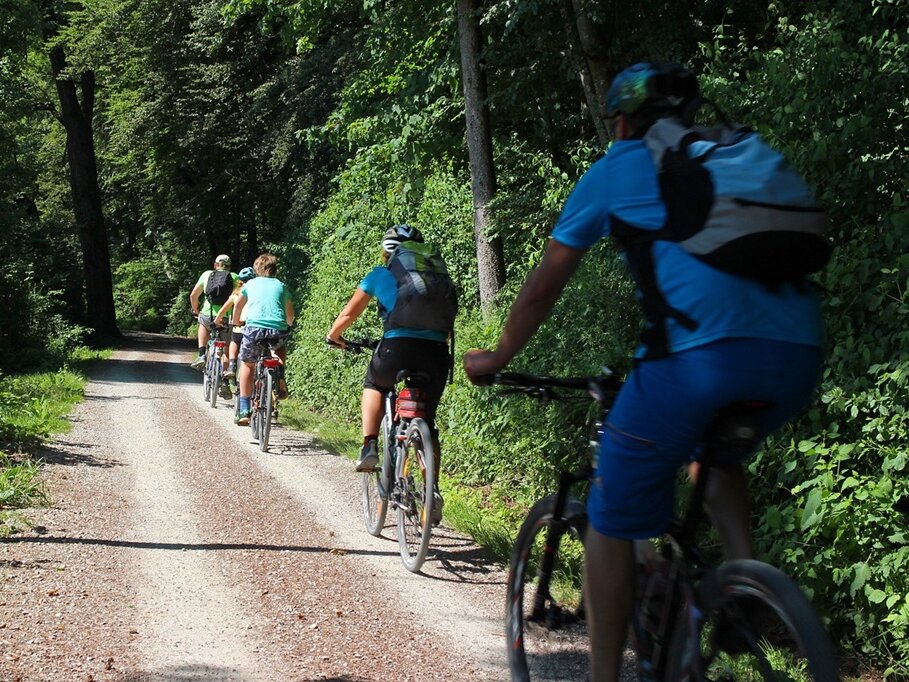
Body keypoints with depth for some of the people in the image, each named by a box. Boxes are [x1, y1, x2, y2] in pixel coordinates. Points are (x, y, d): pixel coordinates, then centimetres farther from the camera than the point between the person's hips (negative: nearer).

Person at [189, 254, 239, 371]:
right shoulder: (234, 277, 9)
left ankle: (201, 355, 21)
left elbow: (193, 296, 12)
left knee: (203, 323, 36)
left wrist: (196, 311, 28)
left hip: (208, 315, 1)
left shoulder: (207, 274, 11)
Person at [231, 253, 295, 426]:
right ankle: (280, 378, 10)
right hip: (278, 330, 1)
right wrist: (286, 326, 50)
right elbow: (290, 315, 28)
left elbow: (238, 305, 35)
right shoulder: (281, 286, 21)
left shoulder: (251, 284, 20)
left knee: (247, 364, 21)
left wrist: (235, 322, 53)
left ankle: (244, 411, 12)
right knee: (281, 348, 36)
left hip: (254, 328, -1)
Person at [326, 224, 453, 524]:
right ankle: (433, 491, 7)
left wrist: (333, 336, 41)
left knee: (374, 385, 32)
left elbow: (349, 313, 23)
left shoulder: (380, 275, 15)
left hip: (398, 348, -2)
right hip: (436, 353, 2)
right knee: (427, 423, 18)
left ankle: (370, 447, 13)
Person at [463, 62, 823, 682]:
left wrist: (496, 359, 38)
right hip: (799, 357, 5)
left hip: (699, 348, -5)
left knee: (614, 521, 12)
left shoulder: (617, 169, 19)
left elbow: (543, 288, 23)